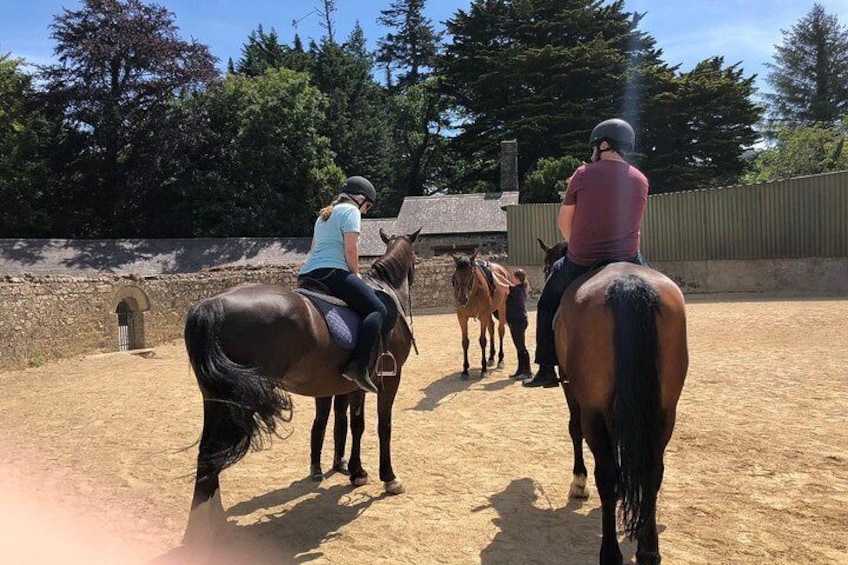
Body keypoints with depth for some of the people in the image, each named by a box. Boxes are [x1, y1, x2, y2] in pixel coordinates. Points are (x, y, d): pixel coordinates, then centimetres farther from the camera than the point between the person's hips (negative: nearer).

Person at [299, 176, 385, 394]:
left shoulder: (324, 214, 29)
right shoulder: (351, 210, 2)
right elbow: (351, 249, -11)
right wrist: (356, 274, 3)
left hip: (307, 273, 10)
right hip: (332, 272, -10)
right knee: (377, 309, -9)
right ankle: (359, 367, -24)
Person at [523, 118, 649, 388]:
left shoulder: (583, 174, -5)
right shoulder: (641, 180, 6)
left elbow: (563, 222, 3)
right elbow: (634, 225, 15)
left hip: (580, 264, -2)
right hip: (627, 262, 3)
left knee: (548, 302, 22)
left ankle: (546, 369, 20)